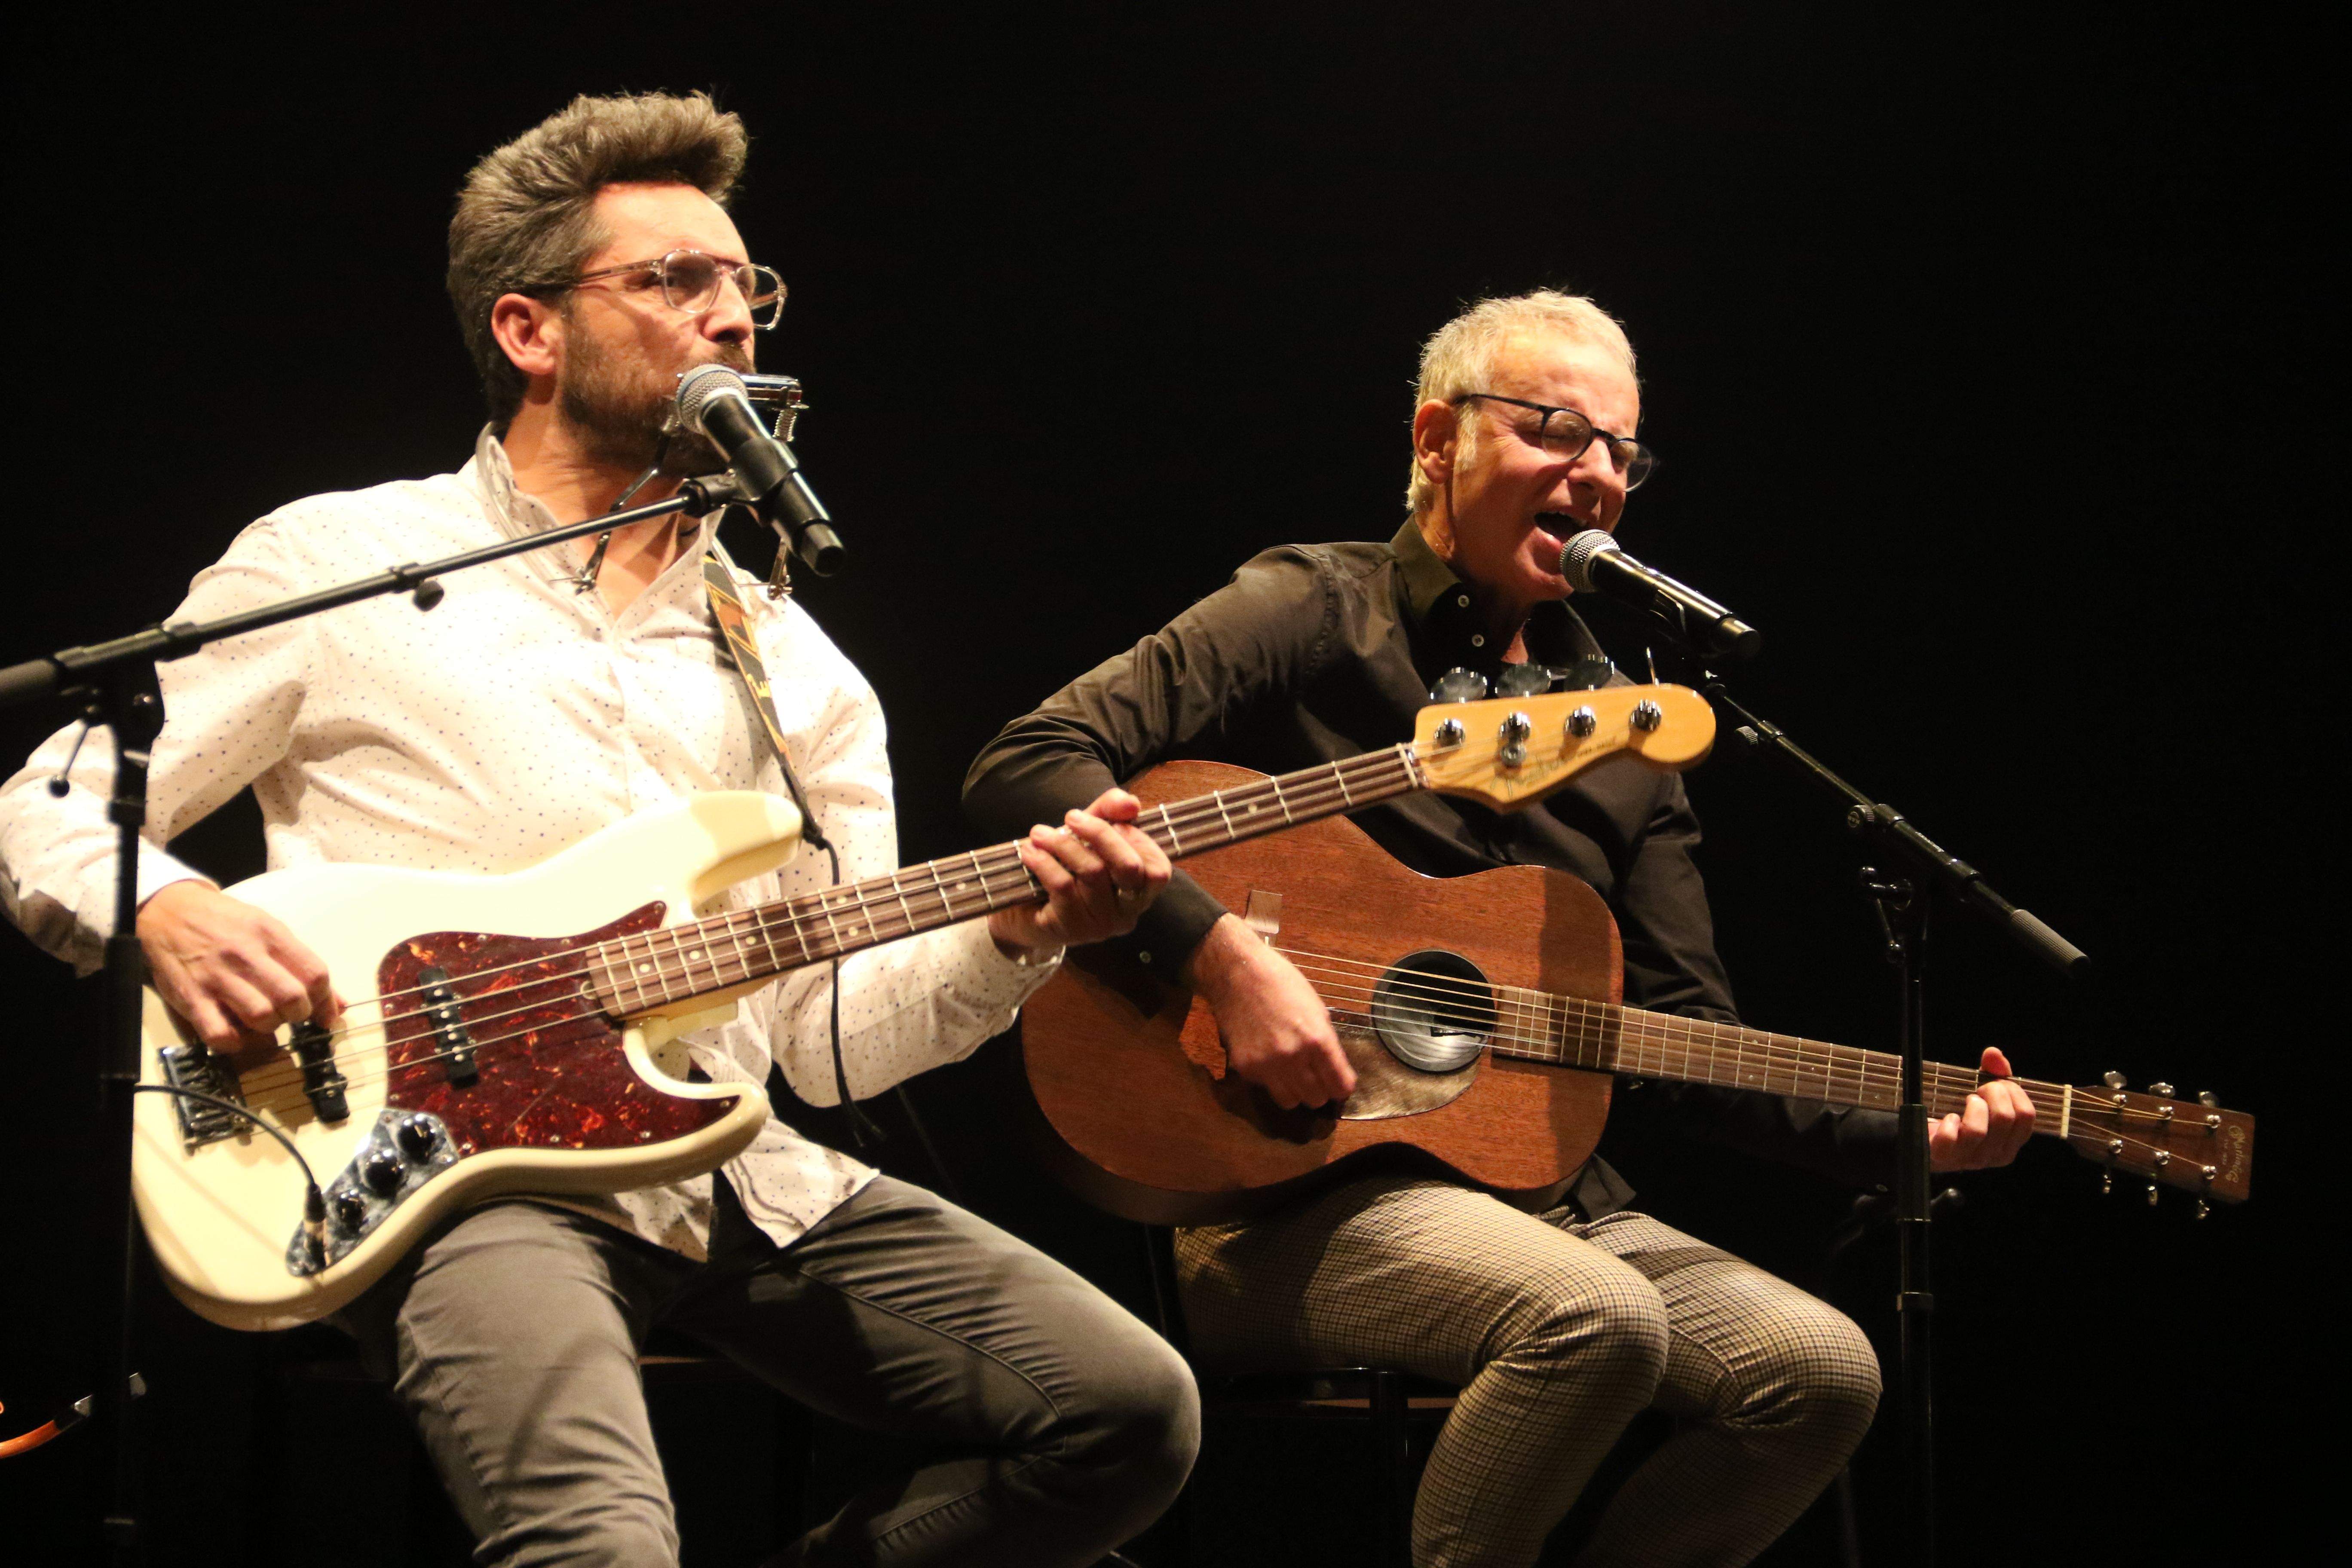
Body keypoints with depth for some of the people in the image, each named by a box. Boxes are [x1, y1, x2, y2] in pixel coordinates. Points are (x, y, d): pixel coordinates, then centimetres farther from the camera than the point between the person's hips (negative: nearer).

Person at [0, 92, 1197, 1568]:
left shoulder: (794, 662, 19)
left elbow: (831, 1033, 14)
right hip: (460, 1170, -6)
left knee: (1132, 1413, -9)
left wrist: (1013, 934, -5)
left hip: (749, 1182, 6)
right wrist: (167, 911, -15)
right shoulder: (339, 565, 6)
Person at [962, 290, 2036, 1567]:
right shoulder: (1313, 616, -2)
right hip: (1292, 1192, -7)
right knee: (1598, 1320, -32)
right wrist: (1220, 950, -23)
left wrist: (1904, 1134, 0)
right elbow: (1024, 767, -13)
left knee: (1821, 1370, -13)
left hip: (1541, 1190, 7)